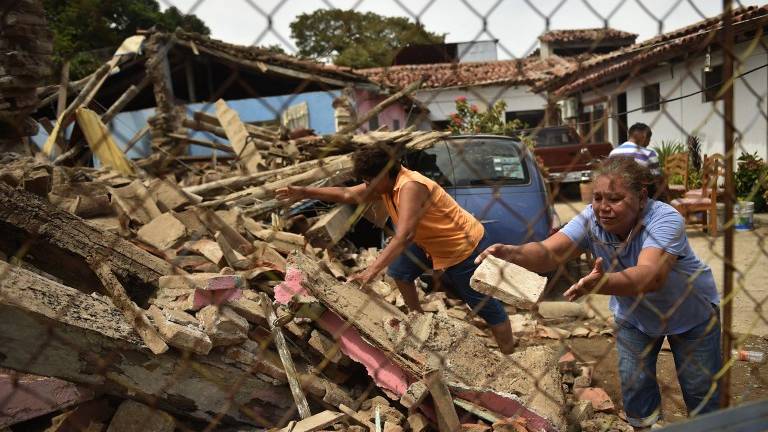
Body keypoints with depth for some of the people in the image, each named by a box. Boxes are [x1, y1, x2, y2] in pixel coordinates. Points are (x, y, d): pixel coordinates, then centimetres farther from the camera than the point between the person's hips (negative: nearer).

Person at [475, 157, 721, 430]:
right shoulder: (591, 220, -23)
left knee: (700, 387, 9)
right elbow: (547, 252, -39)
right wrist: (514, 254, -61)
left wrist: (602, 283, -71)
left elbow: (650, 275, -52)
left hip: (692, 313, -2)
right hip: (634, 315, 3)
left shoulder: (665, 219, -34)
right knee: (634, 384, 2)